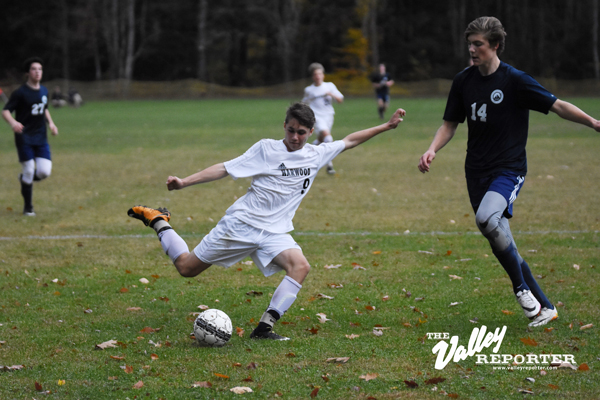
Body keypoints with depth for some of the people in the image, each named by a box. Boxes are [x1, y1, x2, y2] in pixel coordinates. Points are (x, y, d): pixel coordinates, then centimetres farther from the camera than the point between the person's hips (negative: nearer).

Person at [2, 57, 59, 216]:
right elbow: (5, 111, -14)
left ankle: (24, 178, 28)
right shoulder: (20, 92, -10)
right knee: (29, 170, -5)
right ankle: (28, 208, 10)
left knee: (44, 172, -6)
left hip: (41, 138, 5)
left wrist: (50, 123, 9)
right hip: (24, 138, -5)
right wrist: (13, 123, -34)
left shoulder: (44, 91, 9)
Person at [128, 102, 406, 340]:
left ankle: (265, 327, -25)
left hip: (275, 232, 4)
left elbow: (349, 141, 19)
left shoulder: (317, 155, 7)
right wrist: (184, 182, -13)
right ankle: (158, 222, 27)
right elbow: (226, 169, -6)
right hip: (241, 222, -3)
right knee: (186, 268, 1)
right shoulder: (267, 149, -5)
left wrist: (386, 126, 16)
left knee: (300, 266, -26)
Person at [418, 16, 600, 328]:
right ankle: (543, 307, 18)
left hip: (509, 170, -6)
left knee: (486, 218, -32)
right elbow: (450, 124, 13)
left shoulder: (514, 80, -10)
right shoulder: (463, 81, 5)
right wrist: (432, 150, -4)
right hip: (476, 171, 6)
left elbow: (557, 106, -7)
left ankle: (521, 286, -13)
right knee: (500, 244, 5)